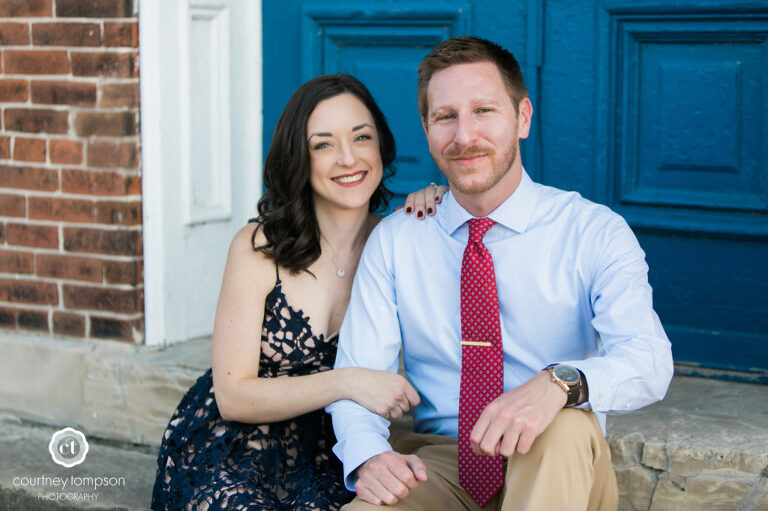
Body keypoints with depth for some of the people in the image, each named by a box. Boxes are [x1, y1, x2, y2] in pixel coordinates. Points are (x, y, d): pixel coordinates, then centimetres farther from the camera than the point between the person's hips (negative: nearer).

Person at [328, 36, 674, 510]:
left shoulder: (596, 233, -4)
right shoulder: (393, 241, 5)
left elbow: (649, 361, -19)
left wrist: (558, 383, -42)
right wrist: (369, 455, -24)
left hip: (563, 472, 0)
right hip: (438, 464, 0)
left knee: (565, 424, -36)